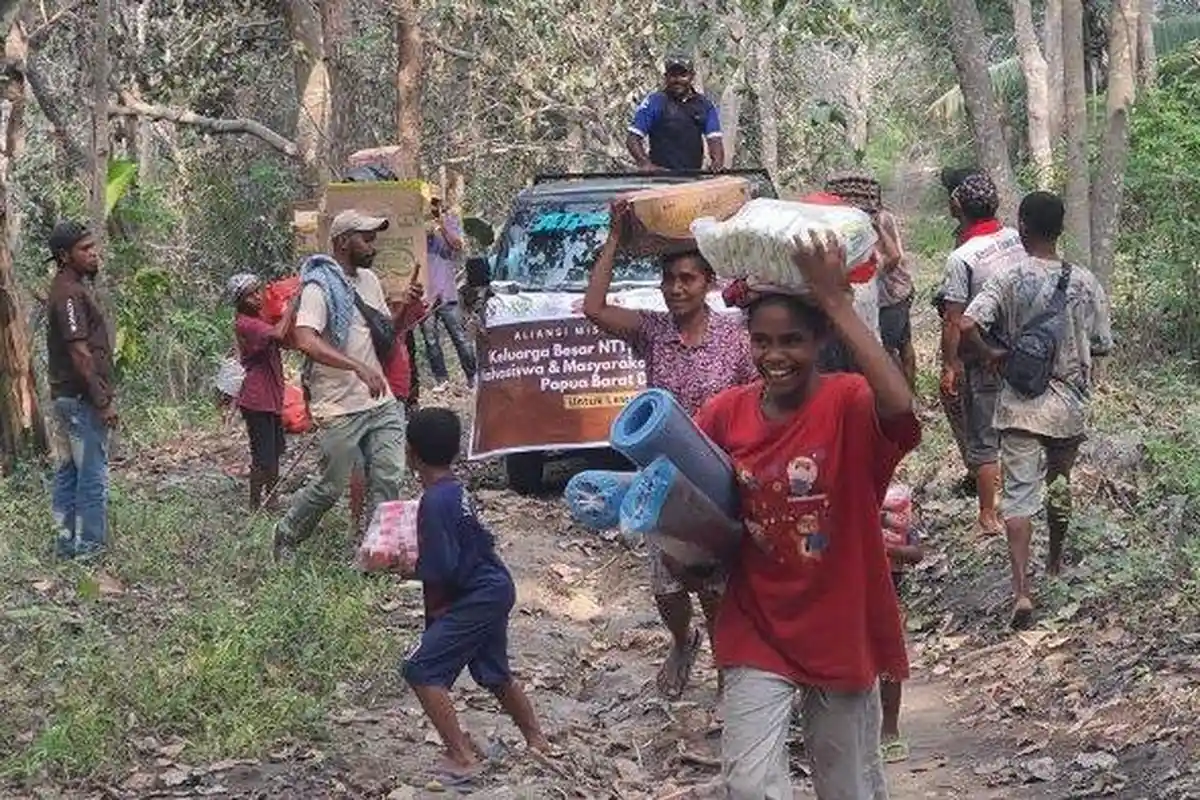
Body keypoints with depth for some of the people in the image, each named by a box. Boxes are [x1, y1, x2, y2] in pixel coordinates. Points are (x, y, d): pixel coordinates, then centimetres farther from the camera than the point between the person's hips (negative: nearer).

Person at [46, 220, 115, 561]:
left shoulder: (72, 287, 14)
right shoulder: (70, 293, -18)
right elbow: (80, 353, -22)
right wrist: (103, 401, -20)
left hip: (67, 396, 10)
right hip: (82, 397, -10)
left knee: (68, 472, 14)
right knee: (92, 476, -3)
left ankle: (67, 542, 20)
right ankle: (90, 547, 2)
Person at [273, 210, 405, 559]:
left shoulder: (369, 280, 12)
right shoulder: (319, 287, -13)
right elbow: (306, 341, -28)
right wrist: (358, 367, -35)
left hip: (381, 401, 7)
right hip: (341, 408, -7)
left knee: (389, 479, 0)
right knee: (330, 486, 4)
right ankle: (286, 536, 26)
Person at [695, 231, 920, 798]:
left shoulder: (849, 405, -17)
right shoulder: (724, 414, -5)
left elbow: (900, 406, -41)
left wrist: (836, 301, -37)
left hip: (842, 632, -2)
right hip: (757, 634, 2)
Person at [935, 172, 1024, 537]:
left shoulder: (961, 258, -21)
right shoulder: (1018, 240, -4)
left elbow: (953, 320, -18)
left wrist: (949, 365, -9)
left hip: (982, 359, -6)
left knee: (983, 440, 5)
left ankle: (988, 517, 12)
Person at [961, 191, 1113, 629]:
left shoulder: (1010, 280, -11)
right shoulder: (1085, 282, -6)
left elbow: (966, 325, -23)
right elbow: (1102, 345, 2)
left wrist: (993, 353, -6)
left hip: (1021, 404, -2)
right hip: (1068, 404, 2)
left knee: (1019, 494, -3)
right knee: (1059, 482, 24)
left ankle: (1021, 590, -15)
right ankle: (1056, 560, 43)